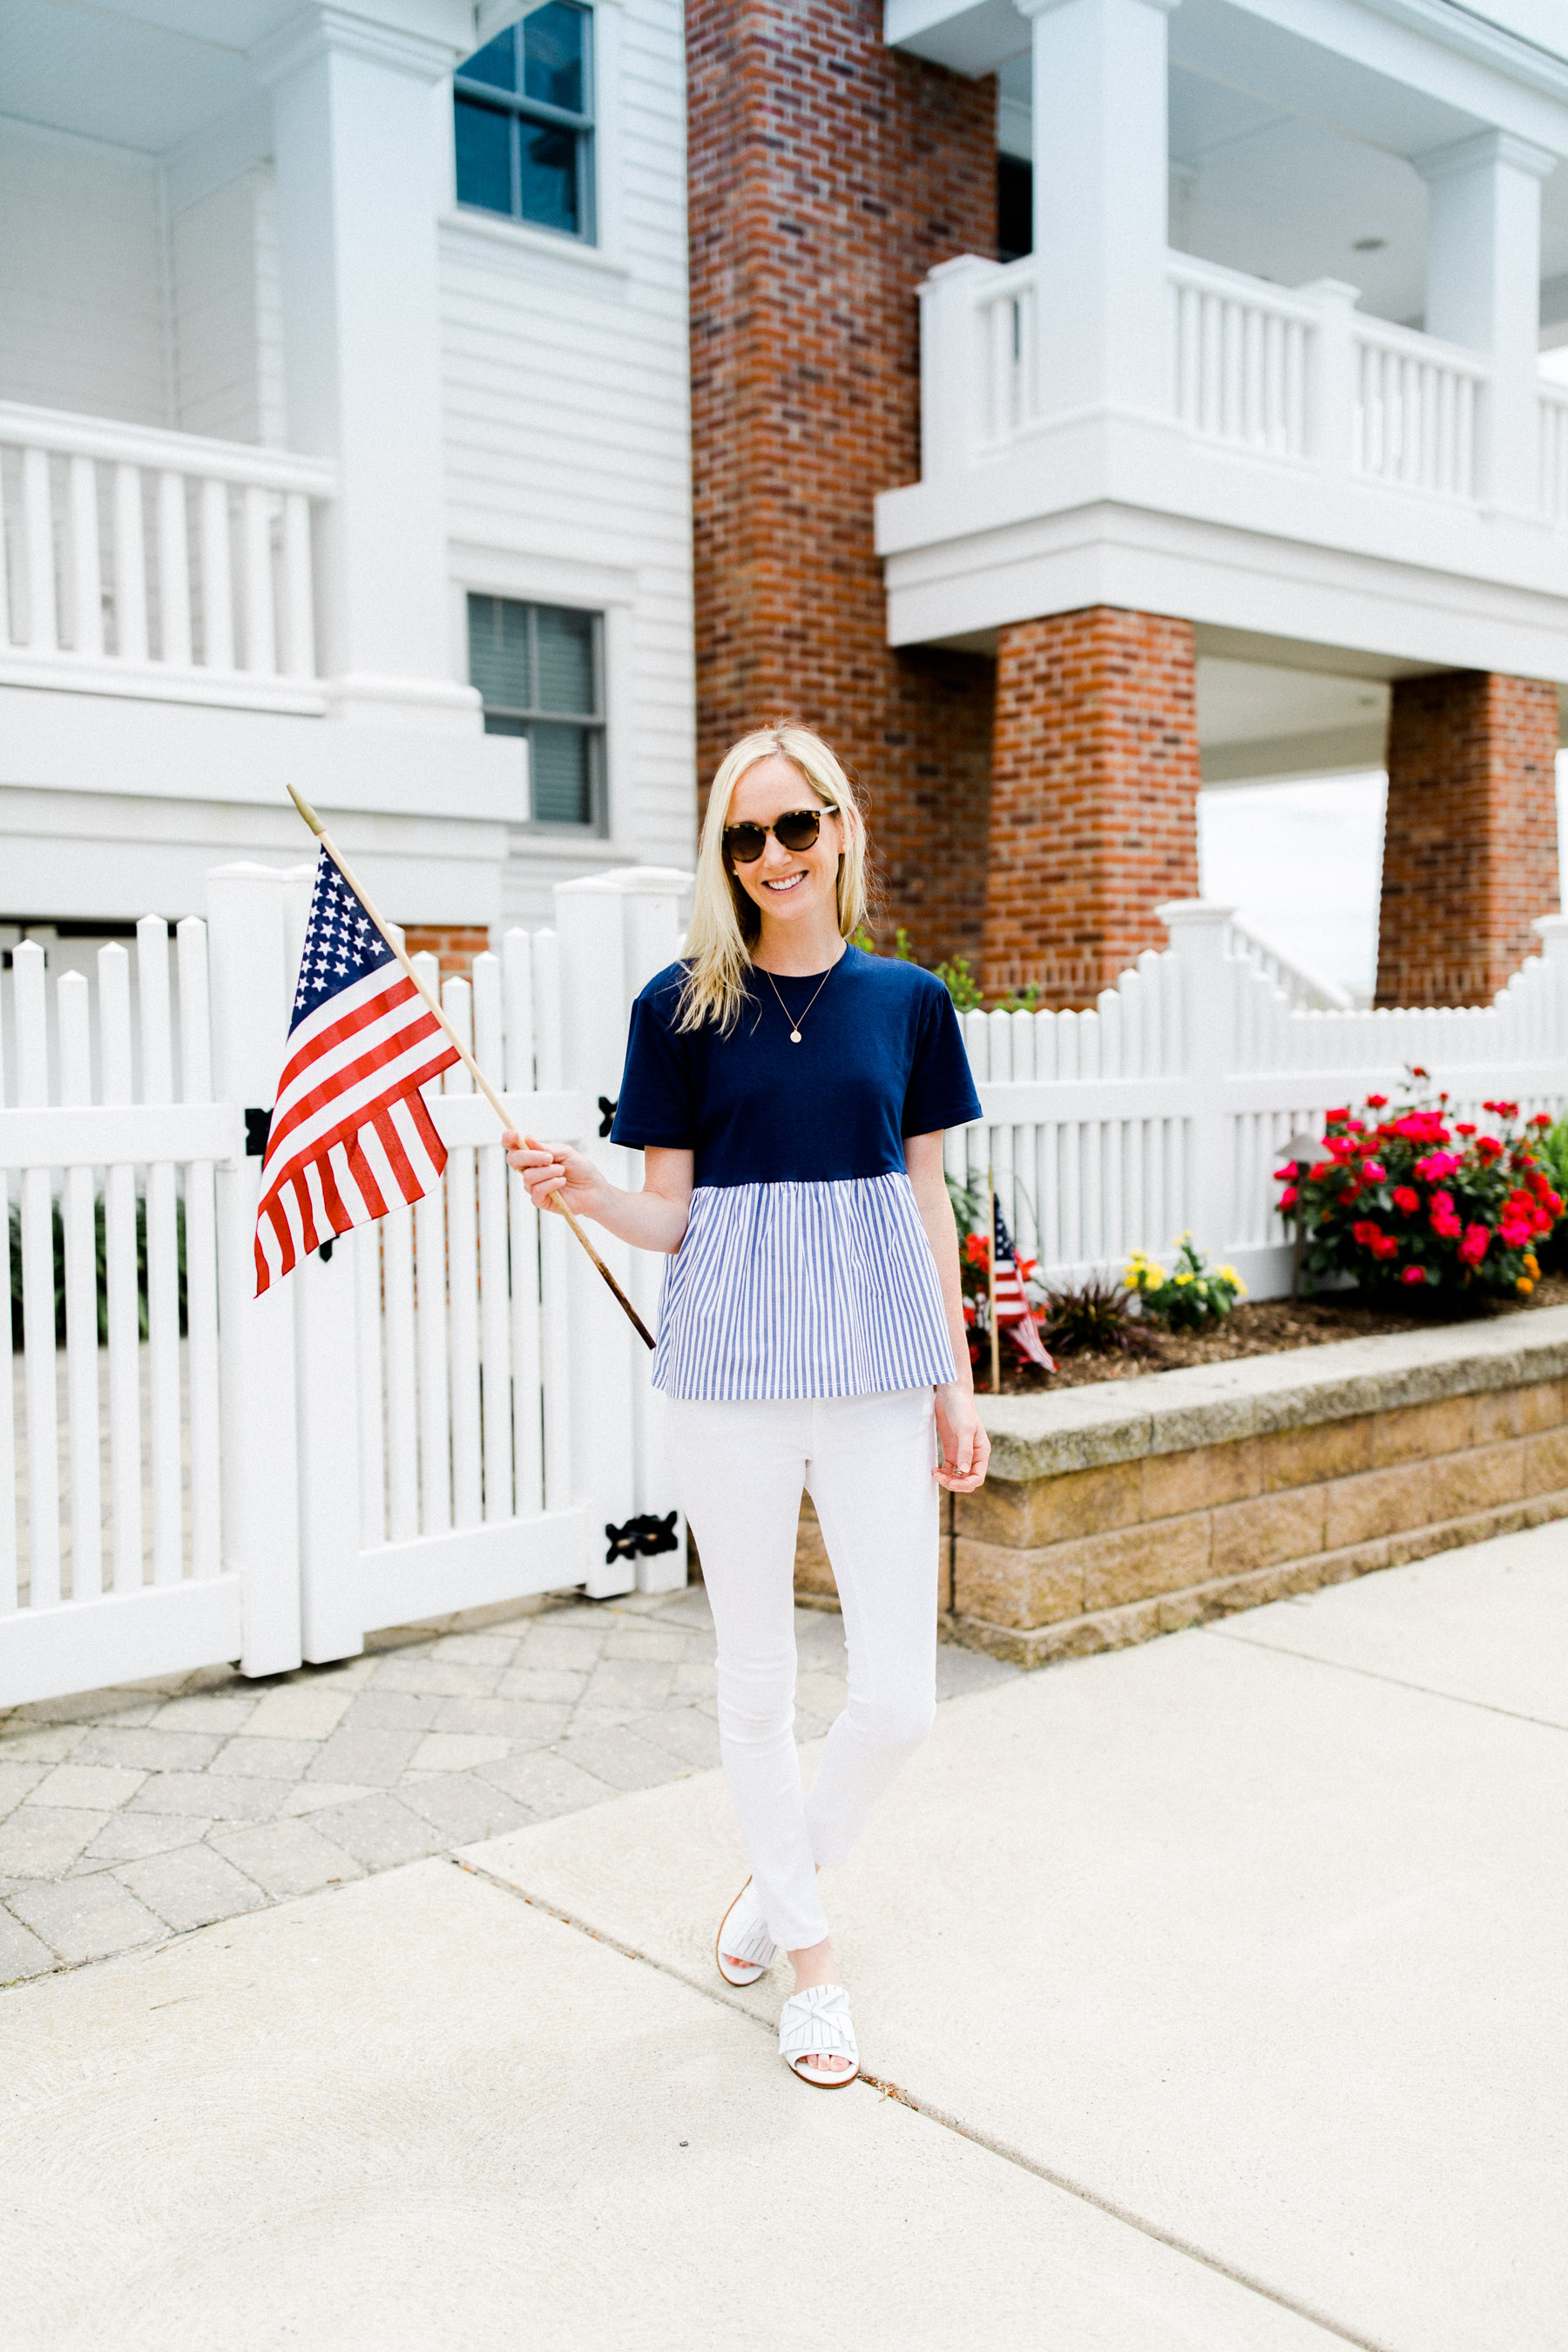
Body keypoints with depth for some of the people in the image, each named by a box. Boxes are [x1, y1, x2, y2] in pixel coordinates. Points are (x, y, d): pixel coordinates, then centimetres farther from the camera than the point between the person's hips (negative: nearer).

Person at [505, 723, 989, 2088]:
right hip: (734, 1363, -1)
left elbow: (928, 1201, 9)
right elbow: (669, 1217, 2)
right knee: (757, 1682, 10)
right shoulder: (682, 1006, 0)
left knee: (898, 1701, 0)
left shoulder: (907, 1000, 4)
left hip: (878, 1362, 1)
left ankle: (790, 1868, 31)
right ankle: (811, 1950, 32)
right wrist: (584, 1193, -20)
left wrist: (958, 1386, 8)